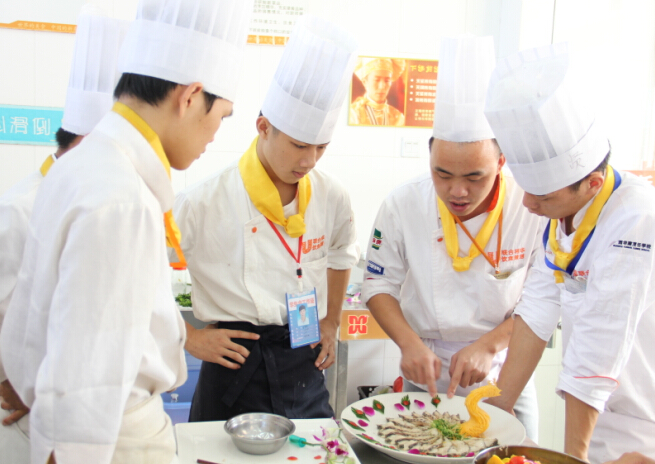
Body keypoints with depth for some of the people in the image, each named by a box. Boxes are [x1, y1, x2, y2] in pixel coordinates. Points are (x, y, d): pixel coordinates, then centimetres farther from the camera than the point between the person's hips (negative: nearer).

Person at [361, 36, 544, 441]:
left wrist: (487, 346, -19)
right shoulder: (403, 205, -14)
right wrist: (410, 343, -19)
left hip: (505, 377, 0)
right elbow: (379, 285, -5)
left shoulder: (535, 209, -18)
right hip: (426, 378, 1)